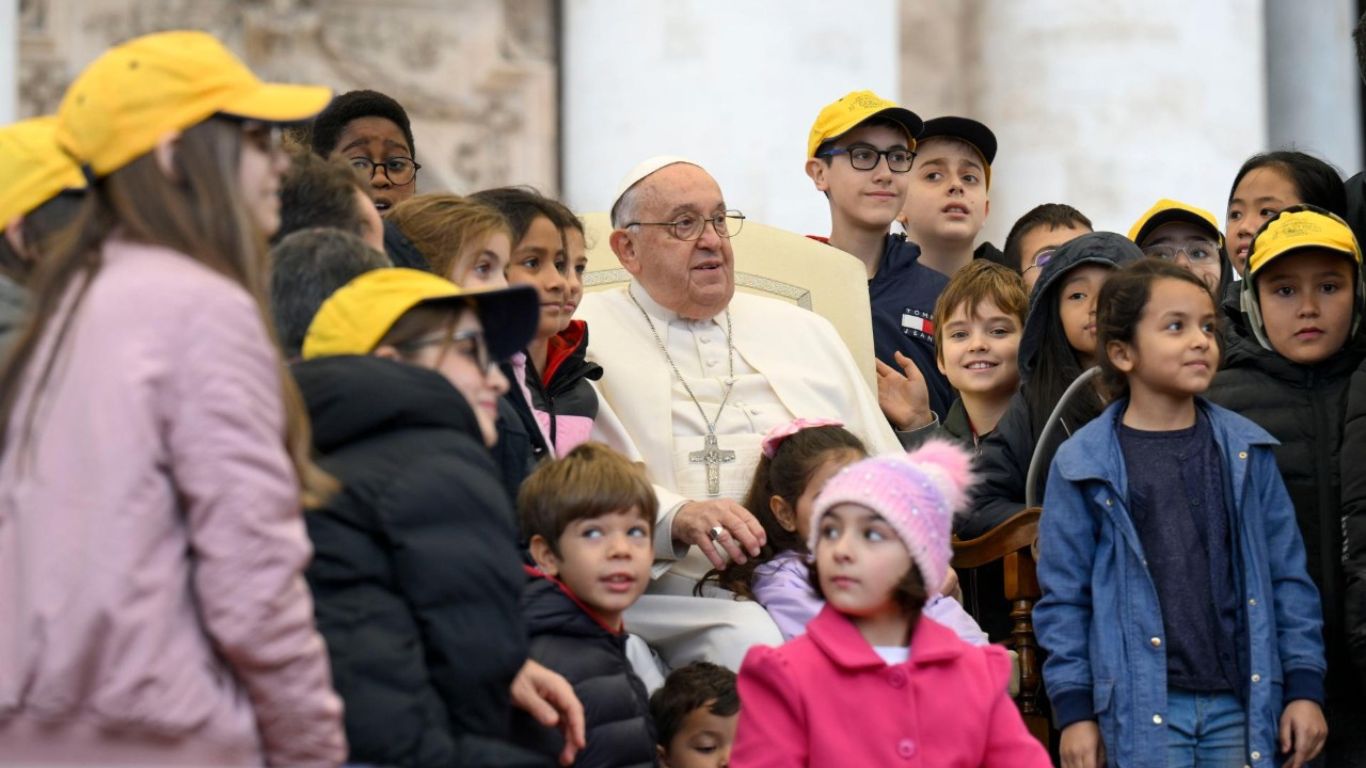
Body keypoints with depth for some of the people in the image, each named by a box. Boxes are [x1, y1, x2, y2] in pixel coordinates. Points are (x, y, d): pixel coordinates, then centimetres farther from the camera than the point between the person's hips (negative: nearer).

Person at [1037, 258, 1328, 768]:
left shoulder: (1247, 451, 7)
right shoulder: (1081, 466, 0)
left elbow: (1289, 574, 10)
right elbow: (1063, 596, 3)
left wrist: (1304, 687, 5)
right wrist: (1074, 709, -1)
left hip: (1243, 704, 3)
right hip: (1141, 710, -2)